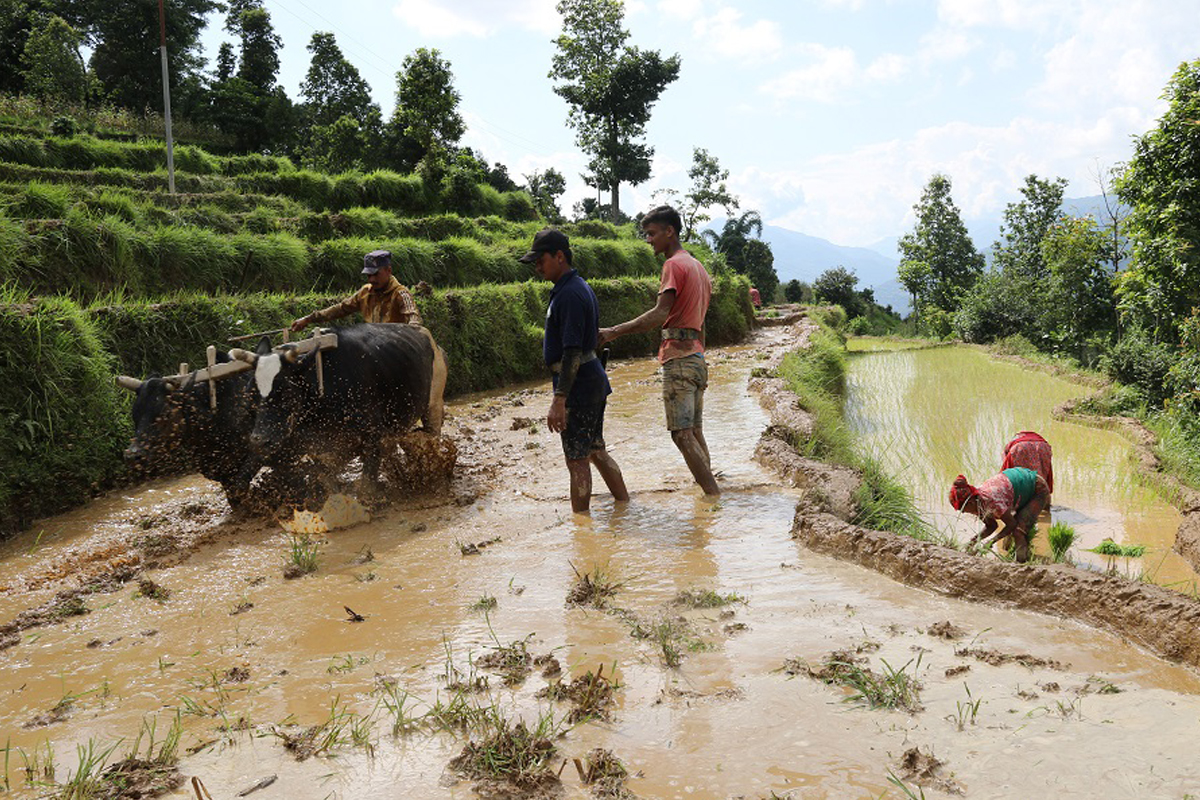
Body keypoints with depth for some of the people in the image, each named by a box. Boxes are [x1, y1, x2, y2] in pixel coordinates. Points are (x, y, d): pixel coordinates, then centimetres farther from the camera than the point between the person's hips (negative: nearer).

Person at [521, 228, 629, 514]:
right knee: (596, 450, 19)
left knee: (577, 459, -2)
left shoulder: (569, 295, -19)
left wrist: (558, 401, -25)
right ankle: (625, 504, 27)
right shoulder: (580, 287, 13)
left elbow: (573, 352, -24)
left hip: (579, 384, -10)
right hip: (594, 381, 10)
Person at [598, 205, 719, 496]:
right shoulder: (698, 266, 21)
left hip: (678, 357, -10)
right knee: (694, 432, 12)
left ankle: (713, 496, -14)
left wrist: (614, 332, -22)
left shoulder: (674, 264, -8)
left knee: (682, 433, -11)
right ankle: (710, 491, 14)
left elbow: (660, 315, -20)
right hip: (696, 356, 10)